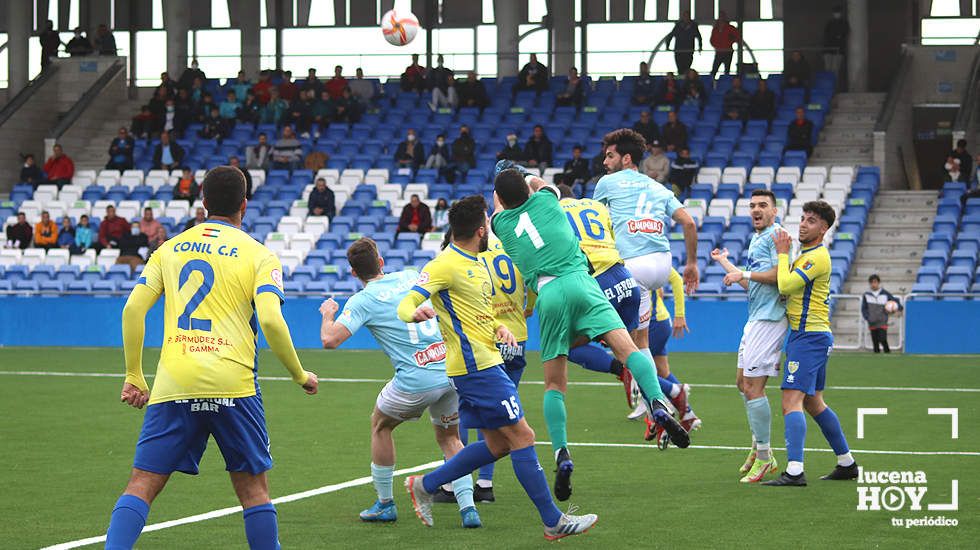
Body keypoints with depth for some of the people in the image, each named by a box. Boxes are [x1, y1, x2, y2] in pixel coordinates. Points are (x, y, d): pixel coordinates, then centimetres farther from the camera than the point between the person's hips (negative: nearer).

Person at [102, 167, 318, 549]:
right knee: (254, 488, 10)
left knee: (141, 486, 1)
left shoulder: (169, 249, 14)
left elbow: (133, 309, 7)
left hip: (173, 385, 2)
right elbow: (270, 320, -10)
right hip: (232, 384, -2)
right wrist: (300, 375, 3)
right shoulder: (258, 255, 4)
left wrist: (134, 377, 13)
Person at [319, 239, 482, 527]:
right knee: (450, 438, 22)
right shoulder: (411, 276, 12)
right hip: (451, 371, 5)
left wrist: (328, 313, 8)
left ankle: (385, 503, 28)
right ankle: (467, 506, 4)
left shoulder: (362, 301, -4)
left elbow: (329, 340, -11)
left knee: (380, 425, 23)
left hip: (415, 382, -4)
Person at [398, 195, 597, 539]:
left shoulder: (475, 264, 16)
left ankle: (425, 485, 19)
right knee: (522, 437, -7)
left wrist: (497, 327, 5)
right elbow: (405, 305, -19)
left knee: (498, 444, 12)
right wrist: (414, 313, -43)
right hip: (476, 367, -10)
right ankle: (553, 521, -3)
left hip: (486, 363, 10)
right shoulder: (445, 265, -13)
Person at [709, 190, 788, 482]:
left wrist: (745, 274, -14)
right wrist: (725, 263, 38)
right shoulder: (755, 240, 20)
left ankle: (764, 458, -6)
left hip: (769, 318, -10)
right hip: (756, 318, 10)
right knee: (742, 382, 14)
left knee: (753, 386, -11)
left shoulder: (776, 234, -9)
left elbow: (780, 274, -20)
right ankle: (759, 448, 22)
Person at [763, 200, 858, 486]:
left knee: (792, 401, -18)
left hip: (810, 336, -11)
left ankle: (794, 471, -28)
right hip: (810, 334, 11)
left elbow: (785, 285, -22)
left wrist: (783, 253, -9)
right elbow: (789, 286, 29)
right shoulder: (806, 254, 18)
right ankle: (847, 463, 27)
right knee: (813, 403, 19)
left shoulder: (818, 257, -15)